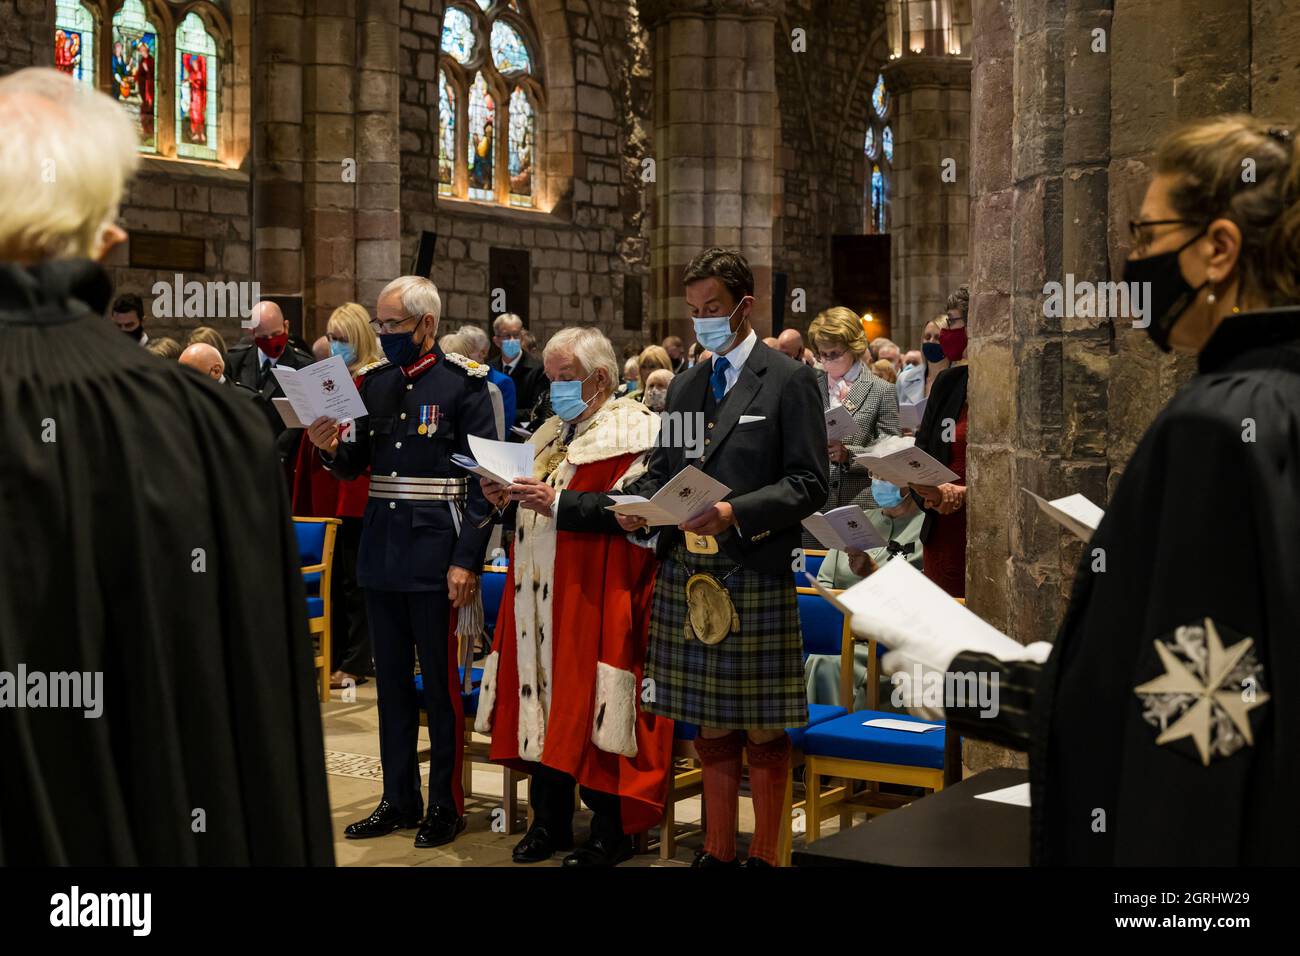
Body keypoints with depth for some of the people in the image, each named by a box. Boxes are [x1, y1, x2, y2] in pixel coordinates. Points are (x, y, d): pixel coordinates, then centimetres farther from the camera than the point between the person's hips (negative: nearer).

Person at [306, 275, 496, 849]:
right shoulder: (373, 383, 11)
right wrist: (330, 448, -7)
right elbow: (355, 466, 16)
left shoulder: (465, 384, -6)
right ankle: (398, 799, 23)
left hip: (436, 554, -6)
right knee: (391, 679, 12)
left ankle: (446, 805, 14)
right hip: (381, 552, 6)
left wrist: (467, 560, -14)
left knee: (440, 682, 2)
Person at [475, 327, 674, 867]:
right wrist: (510, 497, 2)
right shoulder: (553, 432, 19)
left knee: (591, 706, -6)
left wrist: (558, 503, -21)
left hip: (595, 597, -7)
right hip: (541, 592, 7)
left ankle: (611, 831, 4)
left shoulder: (632, 429, -5)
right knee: (547, 704, 8)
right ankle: (550, 822, 17)